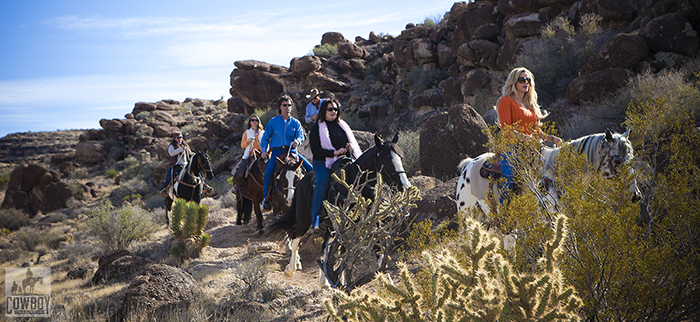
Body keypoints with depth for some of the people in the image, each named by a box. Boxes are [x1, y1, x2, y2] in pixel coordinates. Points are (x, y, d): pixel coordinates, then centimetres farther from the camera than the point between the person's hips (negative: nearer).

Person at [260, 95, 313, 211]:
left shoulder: (296, 122, 13)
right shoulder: (273, 122, 10)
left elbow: (301, 136, 0)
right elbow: (265, 137, 12)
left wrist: (297, 141, -24)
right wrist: (264, 150, -5)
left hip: (292, 151, 2)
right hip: (277, 151, -2)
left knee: (310, 168, -14)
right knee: (268, 172, -24)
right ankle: (266, 198, -12)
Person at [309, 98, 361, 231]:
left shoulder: (343, 125, 20)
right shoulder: (317, 128, 5)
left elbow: (352, 143, 25)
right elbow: (315, 150, -5)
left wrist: (350, 148, -1)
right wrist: (334, 153, -16)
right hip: (323, 162, -5)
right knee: (322, 183, -31)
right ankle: (315, 219, -26)